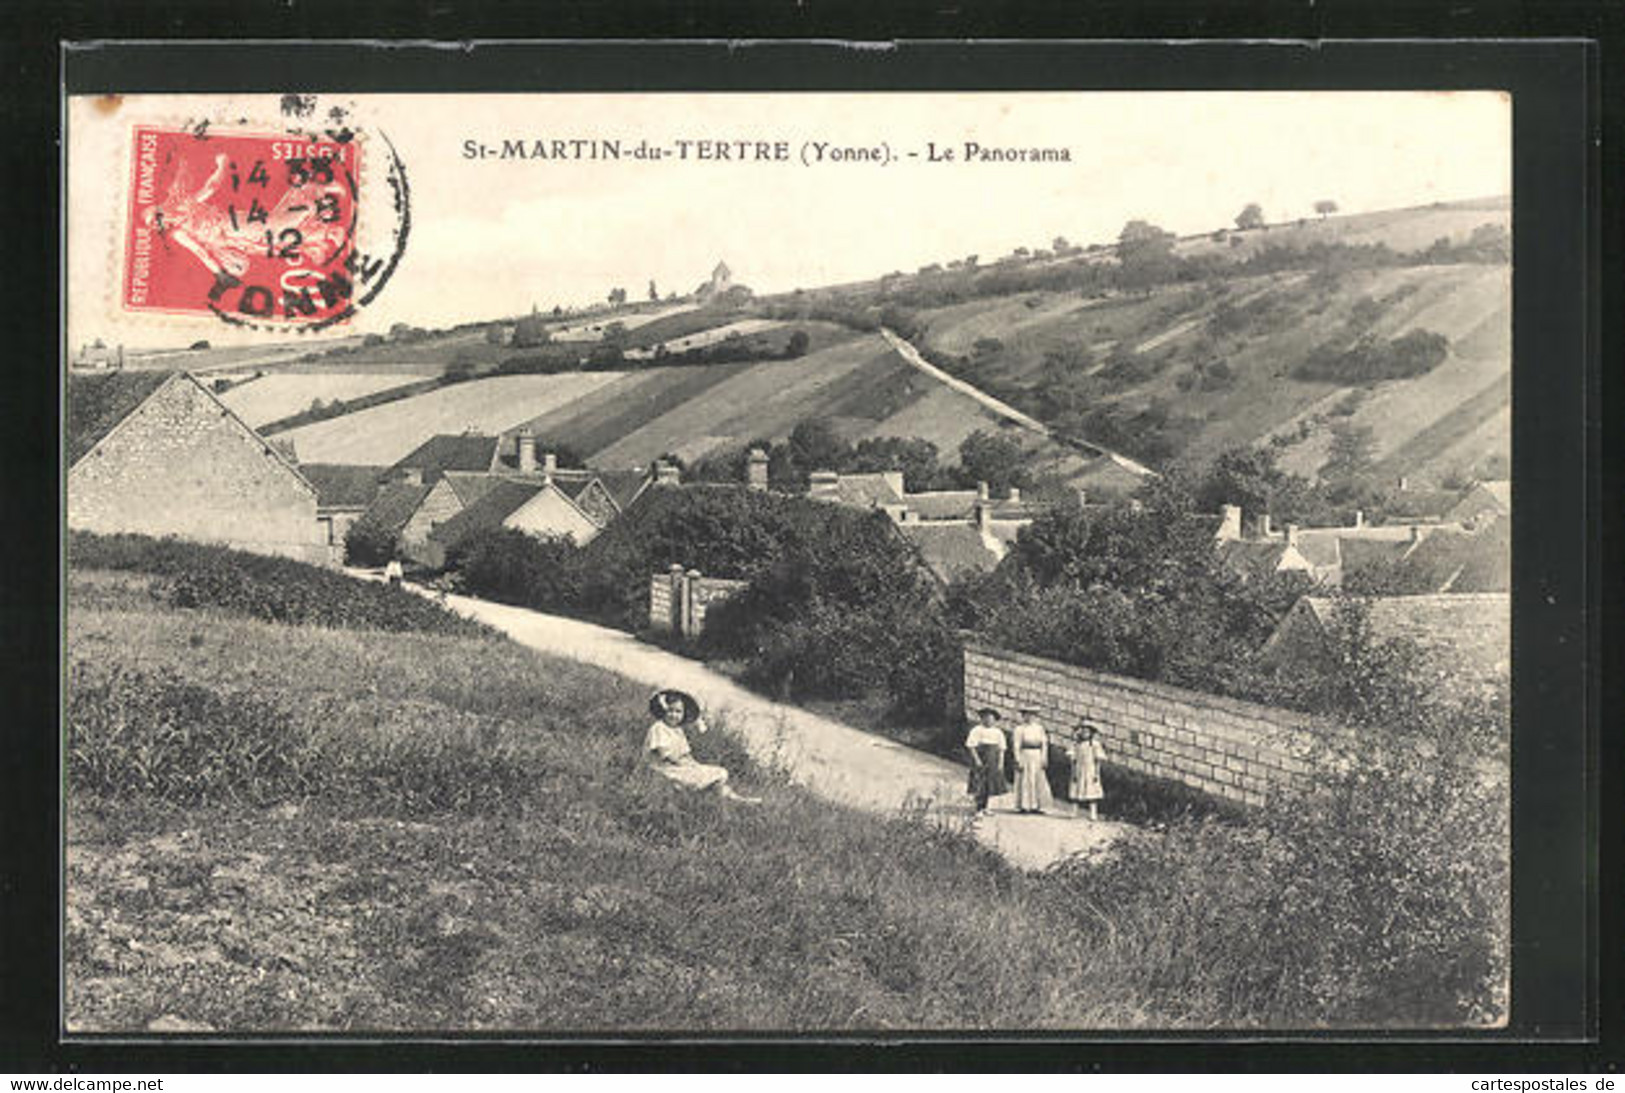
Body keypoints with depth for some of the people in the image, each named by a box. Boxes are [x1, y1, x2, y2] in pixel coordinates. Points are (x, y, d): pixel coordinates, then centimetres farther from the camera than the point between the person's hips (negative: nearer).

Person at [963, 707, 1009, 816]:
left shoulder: (998, 732, 9)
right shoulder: (977, 730, -6)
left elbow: (1001, 749, 10)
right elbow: (971, 746, -8)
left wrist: (1001, 763, 2)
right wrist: (977, 759, -16)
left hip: (993, 762, 5)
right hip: (981, 761, -5)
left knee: (989, 785, 6)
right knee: (980, 786, -9)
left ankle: (984, 808, 15)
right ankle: (979, 810, -7)